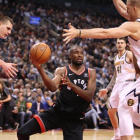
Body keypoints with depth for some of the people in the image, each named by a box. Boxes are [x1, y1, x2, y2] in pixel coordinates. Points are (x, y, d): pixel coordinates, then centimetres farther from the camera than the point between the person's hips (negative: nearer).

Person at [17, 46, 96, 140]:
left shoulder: (91, 73, 3)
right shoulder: (62, 71, 1)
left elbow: (89, 96, -11)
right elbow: (53, 88, -17)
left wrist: (72, 85, -26)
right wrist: (40, 68, -30)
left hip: (75, 119, 0)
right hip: (57, 112, 0)